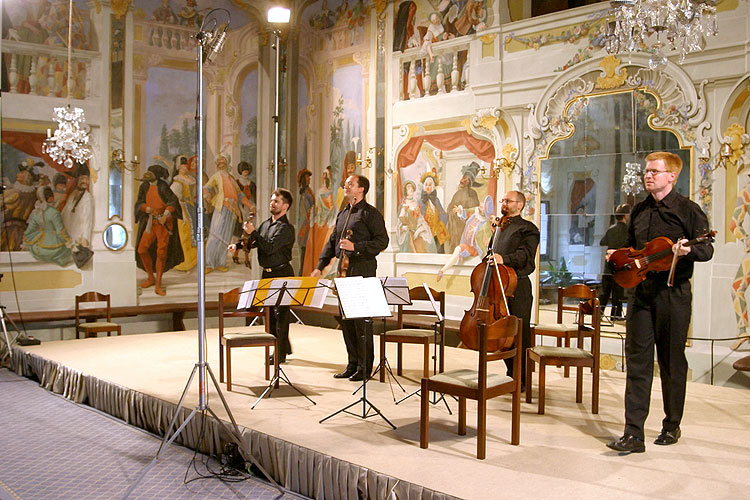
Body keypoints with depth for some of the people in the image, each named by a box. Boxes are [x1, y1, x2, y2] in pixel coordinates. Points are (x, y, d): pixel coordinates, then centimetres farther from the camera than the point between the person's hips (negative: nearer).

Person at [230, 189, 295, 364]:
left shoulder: (286, 228, -12)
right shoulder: (266, 224, 14)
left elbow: (270, 247, -22)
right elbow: (251, 243, 23)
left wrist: (253, 232, -20)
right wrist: (238, 244, 5)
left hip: (281, 273, -9)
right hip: (267, 273, 9)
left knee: (280, 313, -5)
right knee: (271, 312, 14)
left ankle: (280, 354, 1)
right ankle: (284, 347, 28)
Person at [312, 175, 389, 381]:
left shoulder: (370, 213, -4)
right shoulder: (342, 214, 19)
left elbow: (382, 241, -11)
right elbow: (332, 242, 21)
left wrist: (355, 246, -18)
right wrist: (320, 266, 13)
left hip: (362, 270, -8)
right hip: (343, 271, 8)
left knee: (362, 318, -6)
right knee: (346, 319, 9)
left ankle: (365, 367, 2)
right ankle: (352, 364, 18)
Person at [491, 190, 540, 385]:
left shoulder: (527, 228, -3)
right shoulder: (499, 228, 21)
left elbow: (525, 253, -18)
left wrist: (504, 258, -34)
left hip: (518, 288, -7)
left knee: (520, 334, -3)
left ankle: (522, 379, 5)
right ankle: (511, 374, 24)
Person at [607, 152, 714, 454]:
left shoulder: (687, 210, -3)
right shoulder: (639, 211, 14)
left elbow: (707, 250, -6)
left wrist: (688, 250, -27)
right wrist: (618, 255, 5)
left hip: (673, 293, -4)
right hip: (641, 291, 4)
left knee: (672, 361, 7)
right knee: (637, 359, -2)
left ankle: (672, 426, 25)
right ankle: (633, 434, -2)